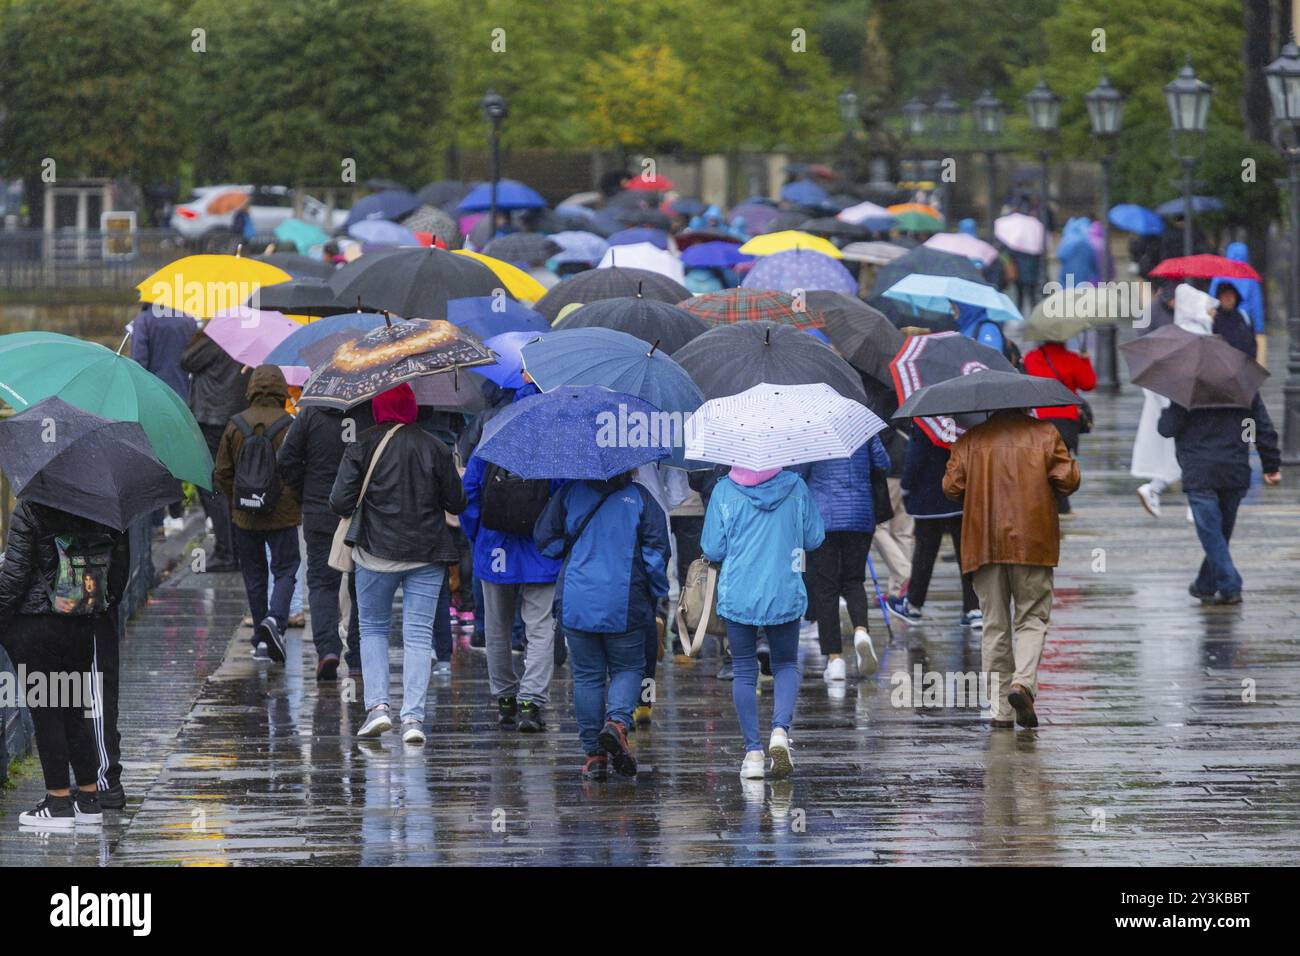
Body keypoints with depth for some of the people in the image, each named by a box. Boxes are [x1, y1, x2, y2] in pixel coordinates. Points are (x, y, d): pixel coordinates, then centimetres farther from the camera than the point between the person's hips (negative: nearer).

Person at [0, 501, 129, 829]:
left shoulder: (29, 509, -12)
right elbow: (120, 563, 7)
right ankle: (88, 799, 16)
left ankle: (59, 802, 2)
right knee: (76, 712, 14)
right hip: (82, 626, 5)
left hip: (35, 626, -5)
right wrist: (109, 603, 19)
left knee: (45, 714, 1)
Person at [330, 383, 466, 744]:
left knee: (373, 628, 15)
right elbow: (456, 504, 3)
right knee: (418, 635, 3)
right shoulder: (435, 448, -1)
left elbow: (340, 502, -9)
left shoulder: (362, 447, -6)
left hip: (376, 552, -1)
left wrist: (355, 511, 13)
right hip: (426, 556, 1)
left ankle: (377, 704, 1)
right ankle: (413, 716, -6)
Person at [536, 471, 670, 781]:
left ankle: (593, 754, 6)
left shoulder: (569, 494, 2)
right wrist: (656, 593, 7)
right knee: (628, 668, 13)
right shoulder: (640, 498, -1)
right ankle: (617, 721, -15)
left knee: (586, 676, 8)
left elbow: (545, 539, 2)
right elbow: (657, 549, -5)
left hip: (577, 602, 1)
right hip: (625, 604, -1)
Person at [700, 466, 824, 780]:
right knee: (786, 665, 17)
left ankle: (753, 751, 4)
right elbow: (814, 538, 6)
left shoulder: (724, 491, -6)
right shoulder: (796, 487, -1)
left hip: (738, 597, -1)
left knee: (744, 672, 10)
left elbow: (712, 550, -4)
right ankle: (780, 729, -8)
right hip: (785, 595, 1)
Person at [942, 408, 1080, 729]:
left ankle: (1000, 708, 4)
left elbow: (951, 486, 3)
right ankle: (1023, 682, -19)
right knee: (1032, 618, 7)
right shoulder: (1044, 433, 3)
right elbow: (1068, 479, -3)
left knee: (995, 626, 7)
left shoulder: (970, 440, 7)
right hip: (1032, 544, -2)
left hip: (983, 544, 2)